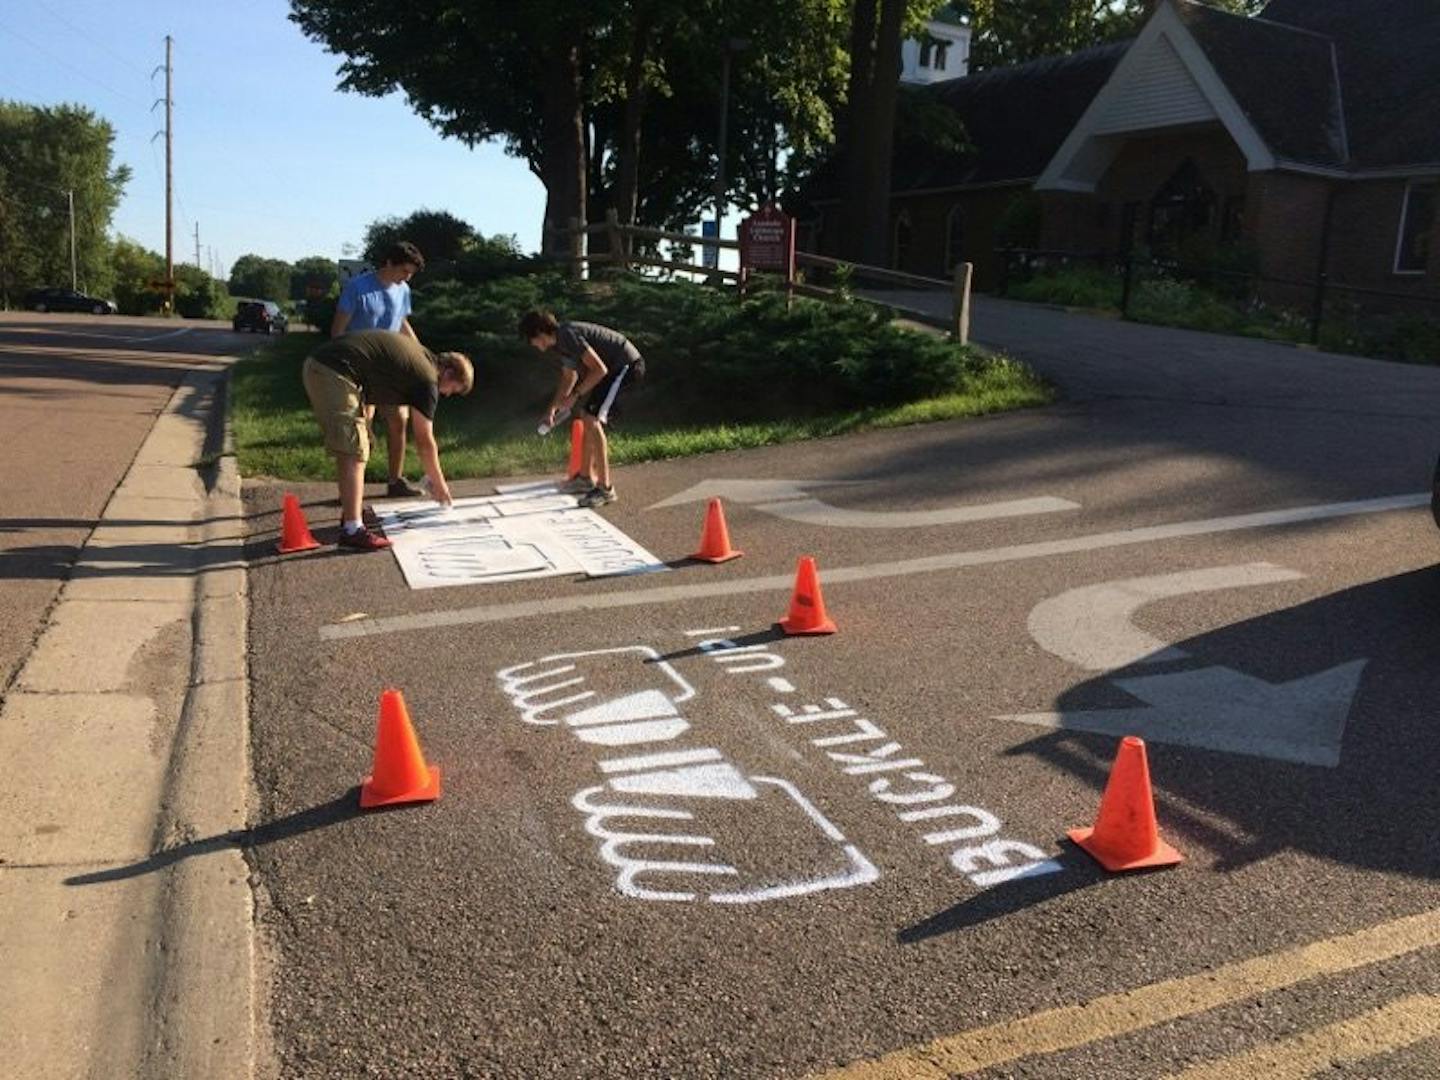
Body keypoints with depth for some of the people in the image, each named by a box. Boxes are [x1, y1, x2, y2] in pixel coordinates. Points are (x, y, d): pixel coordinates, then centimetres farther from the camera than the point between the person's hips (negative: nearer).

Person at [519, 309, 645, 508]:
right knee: (586, 416, 16)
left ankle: (605, 488, -15)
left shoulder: (568, 336, -20)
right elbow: (569, 376, 26)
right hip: (617, 366, 10)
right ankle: (586, 477, 28)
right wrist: (553, 407, 21)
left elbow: (599, 370, -24)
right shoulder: (559, 342, 12)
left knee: (592, 419, -16)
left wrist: (575, 396, -17)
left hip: (627, 365, -10)